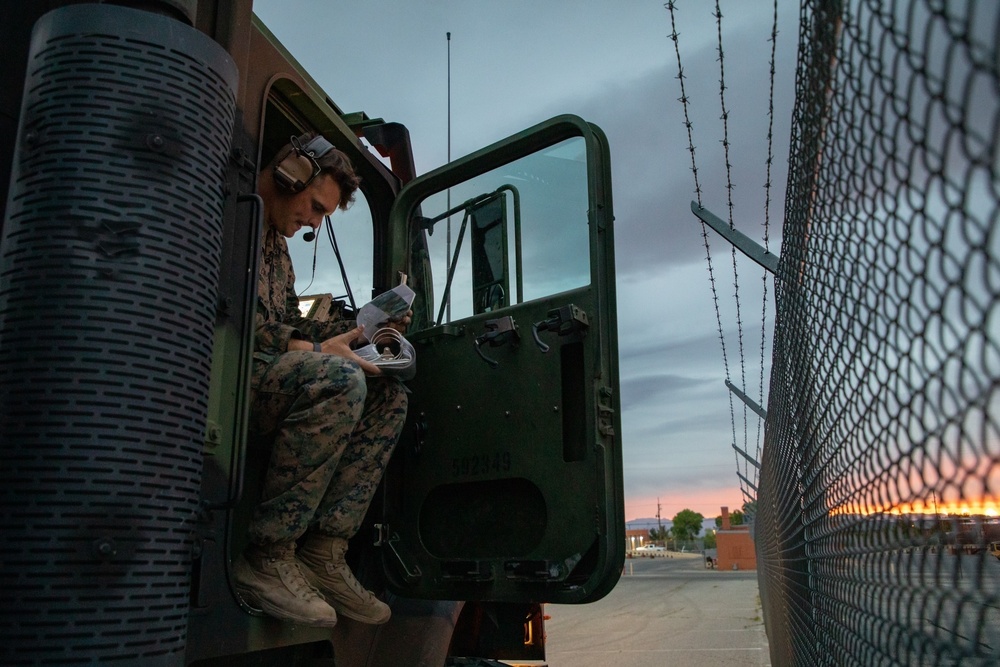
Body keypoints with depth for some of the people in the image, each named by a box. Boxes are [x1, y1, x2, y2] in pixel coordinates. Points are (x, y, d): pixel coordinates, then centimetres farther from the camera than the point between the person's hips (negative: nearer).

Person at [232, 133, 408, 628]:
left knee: (389, 395, 1)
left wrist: (358, 328, 14)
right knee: (341, 380, -33)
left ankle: (322, 552, -7)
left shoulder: (277, 244, 26)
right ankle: (268, 557, -21)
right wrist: (310, 351, -23)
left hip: (269, 373, 10)